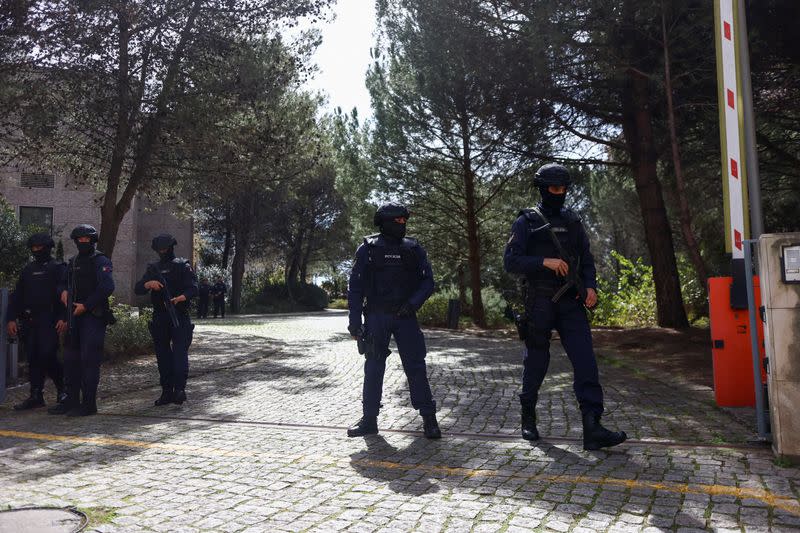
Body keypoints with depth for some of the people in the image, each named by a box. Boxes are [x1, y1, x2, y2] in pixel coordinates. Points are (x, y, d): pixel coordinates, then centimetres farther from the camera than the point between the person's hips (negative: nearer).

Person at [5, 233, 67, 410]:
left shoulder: (58, 268, -1)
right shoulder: (28, 269, 17)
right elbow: (17, 295, 18)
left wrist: (63, 318, -19)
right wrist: (11, 318, 8)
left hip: (49, 321, -6)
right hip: (29, 322, 6)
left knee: (48, 356, -12)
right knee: (33, 359, 6)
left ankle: (63, 389, 6)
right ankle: (36, 396, 13)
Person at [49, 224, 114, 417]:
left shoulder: (101, 261, -7)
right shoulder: (74, 262, 16)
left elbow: (107, 287, -19)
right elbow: (63, 282, 27)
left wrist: (85, 305, -17)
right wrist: (63, 291, 4)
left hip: (94, 316, -8)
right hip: (75, 316, 8)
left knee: (89, 359, -8)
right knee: (70, 358, 11)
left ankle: (89, 404, -2)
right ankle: (72, 400, 21)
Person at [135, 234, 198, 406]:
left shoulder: (183, 266, 2)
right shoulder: (153, 268, 15)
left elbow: (193, 288, -9)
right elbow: (137, 289, 7)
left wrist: (180, 298, -29)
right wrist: (149, 283, -15)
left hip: (180, 316, -4)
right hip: (159, 319, 5)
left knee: (180, 352, -13)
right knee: (163, 355, 6)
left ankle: (180, 389, -16)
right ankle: (167, 391, 12)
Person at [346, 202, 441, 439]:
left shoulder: (414, 249, 4)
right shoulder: (368, 249, 0)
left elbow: (428, 281, 5)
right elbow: (355, 286, -1)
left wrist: (413, 303, -12)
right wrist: (355, 321, -6)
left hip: (405, 316, 1)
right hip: (376, 317, -1)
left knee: (416, 366, 0)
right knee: (373, 368, 5)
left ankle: (429, 418, 9)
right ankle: (369, 419, 15)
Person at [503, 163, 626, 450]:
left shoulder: (572, 220, 14)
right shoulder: (526, 222, 0)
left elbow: (586, 258, 16)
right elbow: (511, 261, -7)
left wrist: (591, 286, -1)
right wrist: (545, 262, -19)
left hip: (571, 302, 4)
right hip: (540, 303, -3)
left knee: (585, 361, -8)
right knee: (536, 363, 6)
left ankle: (593, 428, -10)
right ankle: (528, 416, 27)